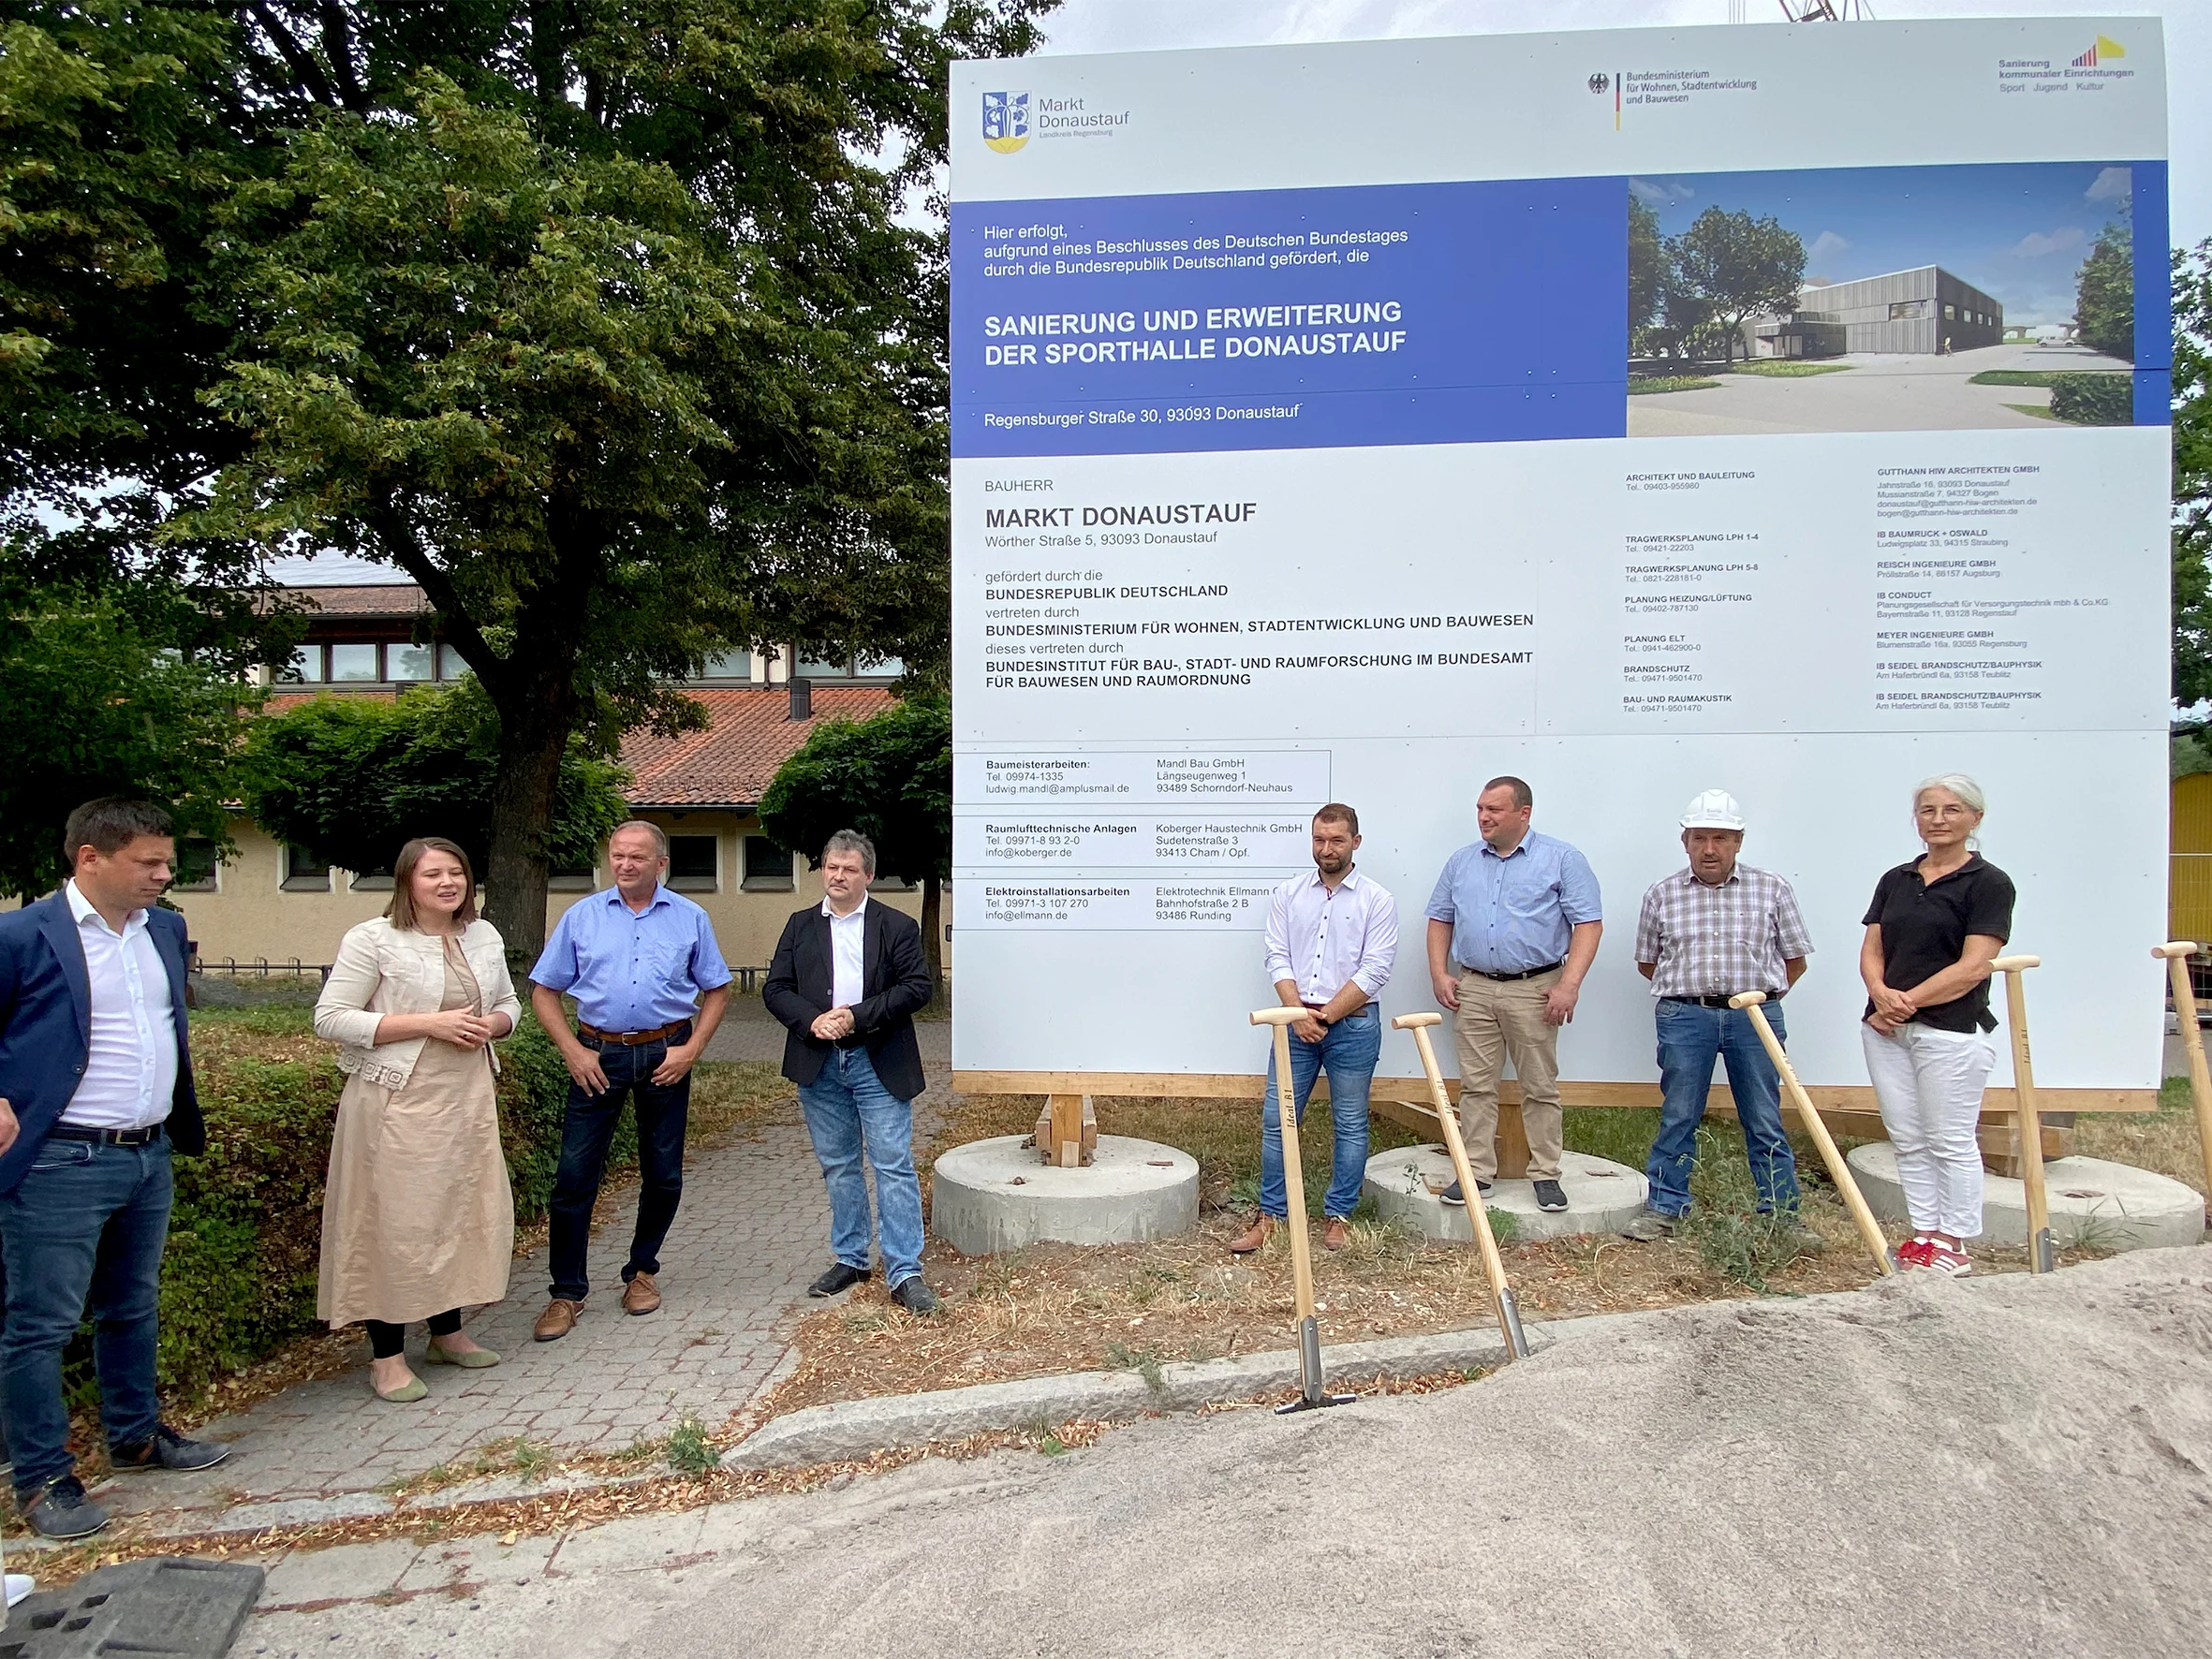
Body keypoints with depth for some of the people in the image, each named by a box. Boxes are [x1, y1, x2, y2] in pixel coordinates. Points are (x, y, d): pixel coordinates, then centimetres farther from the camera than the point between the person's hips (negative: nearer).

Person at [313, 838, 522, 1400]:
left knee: (465, 1211, 11)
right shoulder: (373, 940, -8)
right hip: (398, 1102, -6)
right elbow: (330, 1019, -13)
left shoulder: (484, 936, 11)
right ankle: (387, 1356, 11)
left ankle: (447, 1332, 28)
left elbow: (509, 1003, 21)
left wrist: (490, 1025, -4)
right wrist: (429, 1024, -18)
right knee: (395, 1221, -2)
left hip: (468, 1099, 6)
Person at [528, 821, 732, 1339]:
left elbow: (716, 990, 8)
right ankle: (567, 1291, 10)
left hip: (665, 1055, 0)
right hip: (598, 1054, 0)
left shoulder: (690, 918, 4)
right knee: (575, 1174, -2)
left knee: (663, 1174, 8)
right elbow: (544, 991, 5)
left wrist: (691, 1049, -5)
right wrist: (573, 1051, -6)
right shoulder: (581, 916, 4)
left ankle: (642, 1271, 28)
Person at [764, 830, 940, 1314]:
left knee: (894, 1166, -4)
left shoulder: (898, 927, 0)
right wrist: (812, 1020, -14)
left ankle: (905, 1273, 1)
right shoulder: (800, 926, 10)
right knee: (838, 1166, 13)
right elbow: (774, 988, 5)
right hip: (818, 1064, 4)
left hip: (878, 1064, -3)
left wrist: (858, 1016, -16)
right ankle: (850, 1259, 27)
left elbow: (918, 987, -8)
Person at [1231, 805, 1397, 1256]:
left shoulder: (1377, 900, -2)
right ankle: (1270, 1215, 15)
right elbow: (1278, 958, 2)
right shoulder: (1288, 894, 6)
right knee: (1277, 1119, 4)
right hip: (1297, 1020, 2)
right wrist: (1298, 1014, -11)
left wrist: (1324, 1017, -12)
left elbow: (1375, 971, -9)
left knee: (1350, 1125, 6)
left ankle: (1338, 1217, 19)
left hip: (1353, 1024, -2)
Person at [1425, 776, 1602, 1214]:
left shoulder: (1562, 860, -1)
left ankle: (1546, 1175, 15)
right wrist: (1439, 973, 4)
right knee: (1476, 1086, 5)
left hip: (1534, 989, -3)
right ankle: (1476, 1172, 13)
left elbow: (1589, 924, -5)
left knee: (1540, 1088, 4)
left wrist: (1569, 984, -13)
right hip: (1472, 989, 3)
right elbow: (1440, 920, 17)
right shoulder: (1461, 862, 12)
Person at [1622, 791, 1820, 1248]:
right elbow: (1647, 961, 14)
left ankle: (1783, 1215, 17)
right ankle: (1665, 1207, 15)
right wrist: (1687, 992, 8)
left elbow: (1794, 958, 10)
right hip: (1684, 1017, 0)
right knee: (1678, 1118, 6)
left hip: (1755, 1017, 0)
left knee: (1765, 1121, 7)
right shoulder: (1662, 895, 5)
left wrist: (1761, 997, 6)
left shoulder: (1771, 890, 4)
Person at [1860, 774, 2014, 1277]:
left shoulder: (1988, 883, -5)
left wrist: (1908, 1001, -14)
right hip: (1885, 1028, 6)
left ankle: (1954, 1245, 15)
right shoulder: (1895, 880, 13)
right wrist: (1881, 993, -11)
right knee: (1907, 1140, 11)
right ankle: (1924, 1233, 22)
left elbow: (1972, 967, -13)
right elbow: (1871, 950, 9)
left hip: (1952, 1031, -6)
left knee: (1951, 1141, 3)